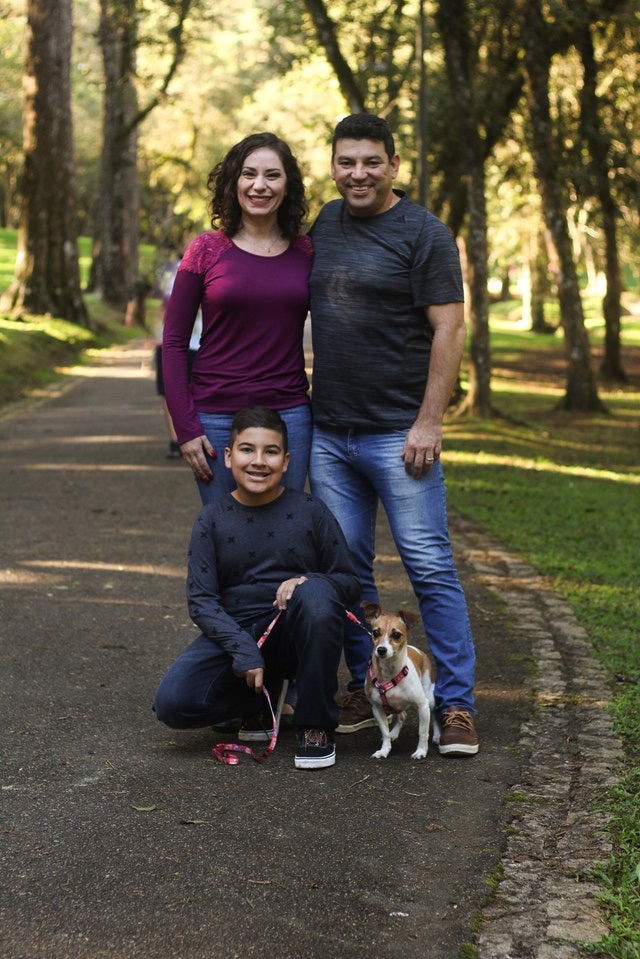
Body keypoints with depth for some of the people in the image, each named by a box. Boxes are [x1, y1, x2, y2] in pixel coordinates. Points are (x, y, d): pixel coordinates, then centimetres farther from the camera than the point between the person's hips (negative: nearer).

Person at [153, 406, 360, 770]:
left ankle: (317, 727, -16)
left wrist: (307, 582, -22)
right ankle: (263, 701, 9)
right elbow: (201, 599, -3)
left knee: (315, 594, -35)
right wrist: (243, 650, -19)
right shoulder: (212, 519, 1)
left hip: (296, 632, -1)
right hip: (234, 633, 1)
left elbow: (350, 583, 1)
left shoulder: (310, 511, -1)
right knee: (173, 703, -24)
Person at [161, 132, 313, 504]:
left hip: (289, 415, 2)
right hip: (216, 416, -1)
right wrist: (185, 428, -7)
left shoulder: (307, 252, 4)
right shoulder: (207, 249, -1)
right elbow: (174, 342, 0)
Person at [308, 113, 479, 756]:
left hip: (397, 432, -6)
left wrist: (429, 423, -16)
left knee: (430, 565, -5)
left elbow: (449, 330, -9)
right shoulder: (323, 226, 12)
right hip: (327, 432, 6)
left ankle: (456, 704, 1)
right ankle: (365, 690, 20)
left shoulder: (423, 234, -5)